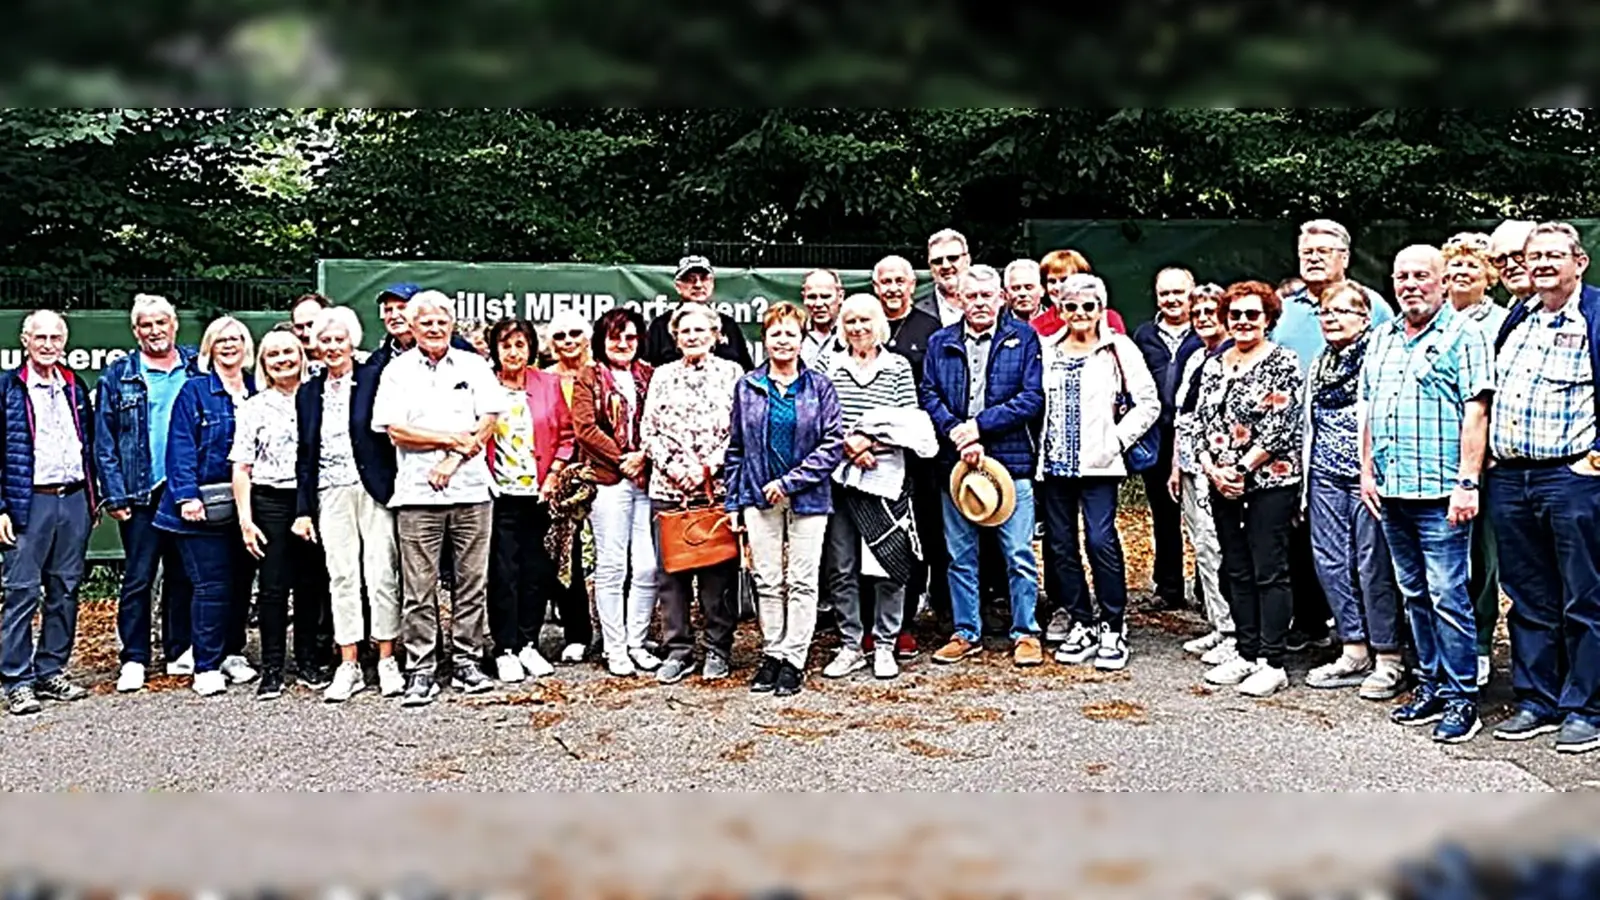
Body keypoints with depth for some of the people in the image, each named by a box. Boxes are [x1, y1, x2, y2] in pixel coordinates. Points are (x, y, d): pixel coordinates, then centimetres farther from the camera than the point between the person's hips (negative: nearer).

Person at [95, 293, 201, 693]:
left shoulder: (197, 370, 8)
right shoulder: (117, 376, 4)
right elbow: (104, 443, 2)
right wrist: (114, 495, -6)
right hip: (141, 493, -2)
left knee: (183, 575, 10)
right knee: (138, 578, 1)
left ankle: (181, 652, 19)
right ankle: (133, 659, 8)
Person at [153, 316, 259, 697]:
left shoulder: (257, 393, 12)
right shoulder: (194, 391, -1)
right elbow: (181, 448, -7)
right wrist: (187, 495, -17)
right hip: (205, 508, -4)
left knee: (242, 582, 9)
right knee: (212, 586, -6)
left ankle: (233, 654, 24)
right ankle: (207, 667, 2)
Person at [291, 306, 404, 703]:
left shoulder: (373, 378, 1)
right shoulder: (309, 392, 14)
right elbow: (304, 454, 14)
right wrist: (303, 509, 9)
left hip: (373, 489, -4)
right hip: (331, 494, 4)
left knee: (382, 575, -3)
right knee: (341, 578, 4)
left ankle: (387, 662, 6)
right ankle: (349, 666, 9)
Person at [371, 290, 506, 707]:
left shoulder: (474, 366, 10)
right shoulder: (397, 371, 7)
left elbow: (490, 421, 2)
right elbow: (395, 430, -2)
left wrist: (453, 459, -9)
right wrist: (453, 439, -7)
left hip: (471, 489, 1)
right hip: (417, 494, -1)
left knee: (471, 582, 5)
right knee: (419, 588, 0)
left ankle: (467, 661, 15)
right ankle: (420, 671, 7)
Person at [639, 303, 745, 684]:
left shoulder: (731, 373, 6)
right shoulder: (662, 375, 13)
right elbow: (648, 431, 8)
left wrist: (709, 468, -10)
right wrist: (673, 467, -6)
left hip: (718, 486, -2)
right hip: (668, 487, 2)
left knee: (718, 571, 1)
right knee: (669, 571, 4)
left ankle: (719, 649, 13)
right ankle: (677, 649, 13)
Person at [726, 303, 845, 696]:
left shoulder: (819, 386, 1)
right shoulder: (747, 387, 7)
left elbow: (834, 442, -5)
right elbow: (735, 448, 10)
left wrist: (790, 482, -11)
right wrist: (732, 502, 6)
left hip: (808, 497, -2)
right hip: (759, 497, 2)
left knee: (802, 581, 1)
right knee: (767, 581, 5)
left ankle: (793, 660, 8)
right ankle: (771, 654, 16)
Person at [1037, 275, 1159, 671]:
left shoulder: (1119, 348, 2)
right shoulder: (1047, 350, 10)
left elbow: (1149, 403, 0)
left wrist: (1118, 439, -6)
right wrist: (1037, 446, 4)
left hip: (1097, 462, -4)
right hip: (1054, 461, 4)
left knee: (1101, 540, -11)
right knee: (1060, 544, 6)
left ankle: (1113, 627, 2)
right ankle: (1081, 624, 18)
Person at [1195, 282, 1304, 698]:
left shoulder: (1282, 361, -5)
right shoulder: (1214, 365, 13)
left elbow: (1280, 426, -12)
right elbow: (1204, 422, 11)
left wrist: (1241, 469, -15)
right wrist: (1211, 466, -5)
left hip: (1270, 480, -6)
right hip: (1223, 483, 6)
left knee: (1269, 572, -2)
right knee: (1236, 571, 11)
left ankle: (1273, 663, 4)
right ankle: (1246, 654, 21)